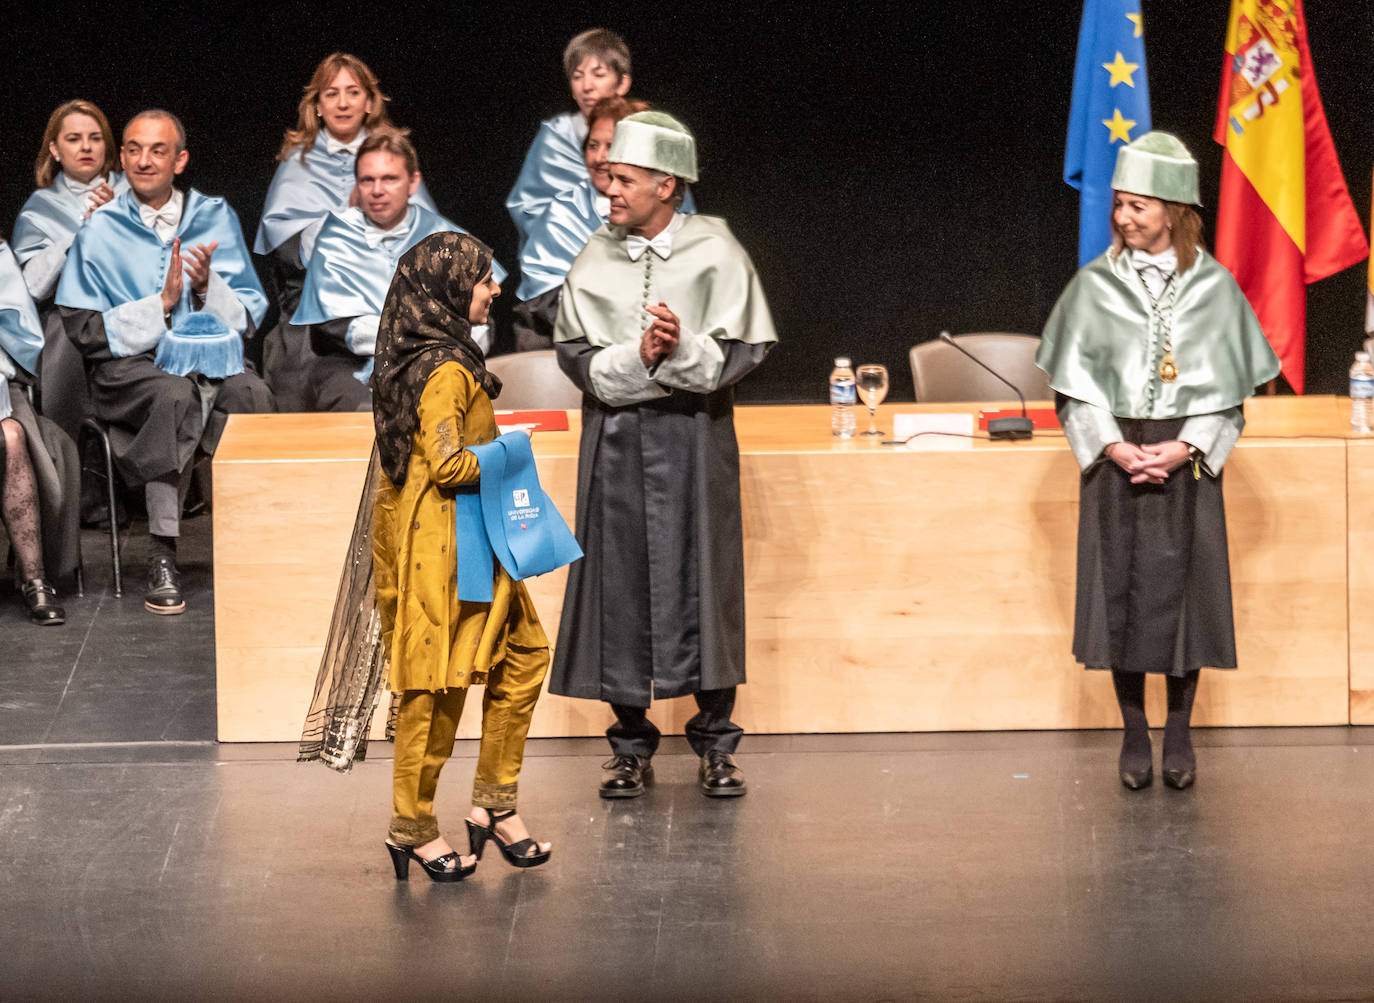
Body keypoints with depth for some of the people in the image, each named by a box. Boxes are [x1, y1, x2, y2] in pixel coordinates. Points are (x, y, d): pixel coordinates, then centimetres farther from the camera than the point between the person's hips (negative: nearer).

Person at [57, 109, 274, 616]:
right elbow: (86, 331, 0)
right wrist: (162, 303, -9)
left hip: (211, 357, 2)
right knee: (176, 396, -38)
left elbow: (250, 316, 12)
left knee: (250, 395, -34)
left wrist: (207, 288, -8)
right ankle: (162, 556, -34)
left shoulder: (215, 218, 14)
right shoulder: (101, 231, 7)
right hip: (130, 366, -2)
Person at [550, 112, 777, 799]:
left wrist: (684, 349, -24)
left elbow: (741, 352, -5)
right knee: (620, 583, 2)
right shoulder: (594, 263, 5)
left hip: (694, 438, -2)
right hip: (616, 439, 2)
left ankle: (715, 743, 9)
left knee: (702, 579, -1)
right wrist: (639, 358, -18)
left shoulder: (715, 254, -1)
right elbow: (577, 356, 0)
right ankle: (631, 746, 11)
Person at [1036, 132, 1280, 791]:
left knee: (1182, 588, 1)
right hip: (1114, 458, 1)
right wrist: (1116, 447, -11)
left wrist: (1184, 447, -12)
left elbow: (1229, 386, 1)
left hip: (1186, 459, -1)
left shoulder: (1213, 287, 1)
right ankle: (1134, 737, 10)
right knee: (1120, 591, 1)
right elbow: (1073, 384, 2)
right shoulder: (1094, 286, 2)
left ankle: (1179, 735, 11)